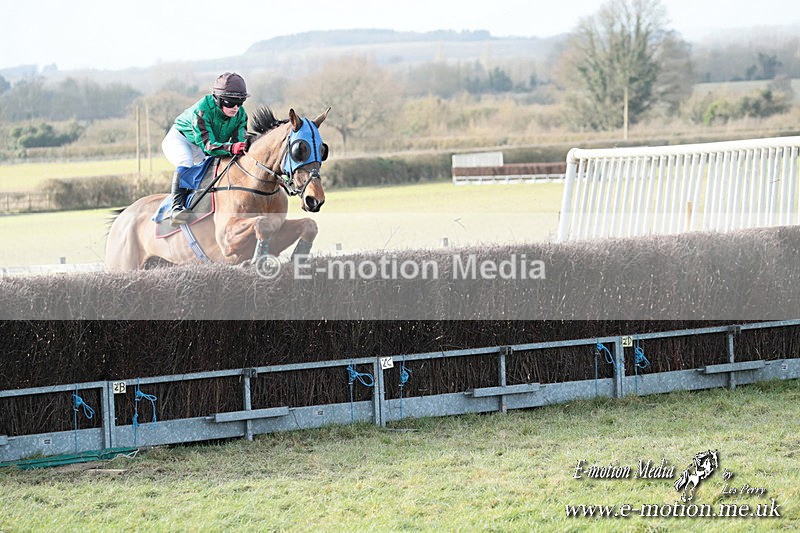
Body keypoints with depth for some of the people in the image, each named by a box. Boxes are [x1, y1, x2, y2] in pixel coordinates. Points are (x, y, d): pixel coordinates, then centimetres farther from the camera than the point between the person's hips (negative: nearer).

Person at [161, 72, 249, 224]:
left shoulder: (240, 114, -19)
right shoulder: (203, 110, -38)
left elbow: (239, 141, -24)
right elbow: (207, 144, -43)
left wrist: (245, 148, -49)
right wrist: (230, 148, -60)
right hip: (180, 138, -7)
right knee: (186, 164, -32)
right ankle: (177, 207, -35)